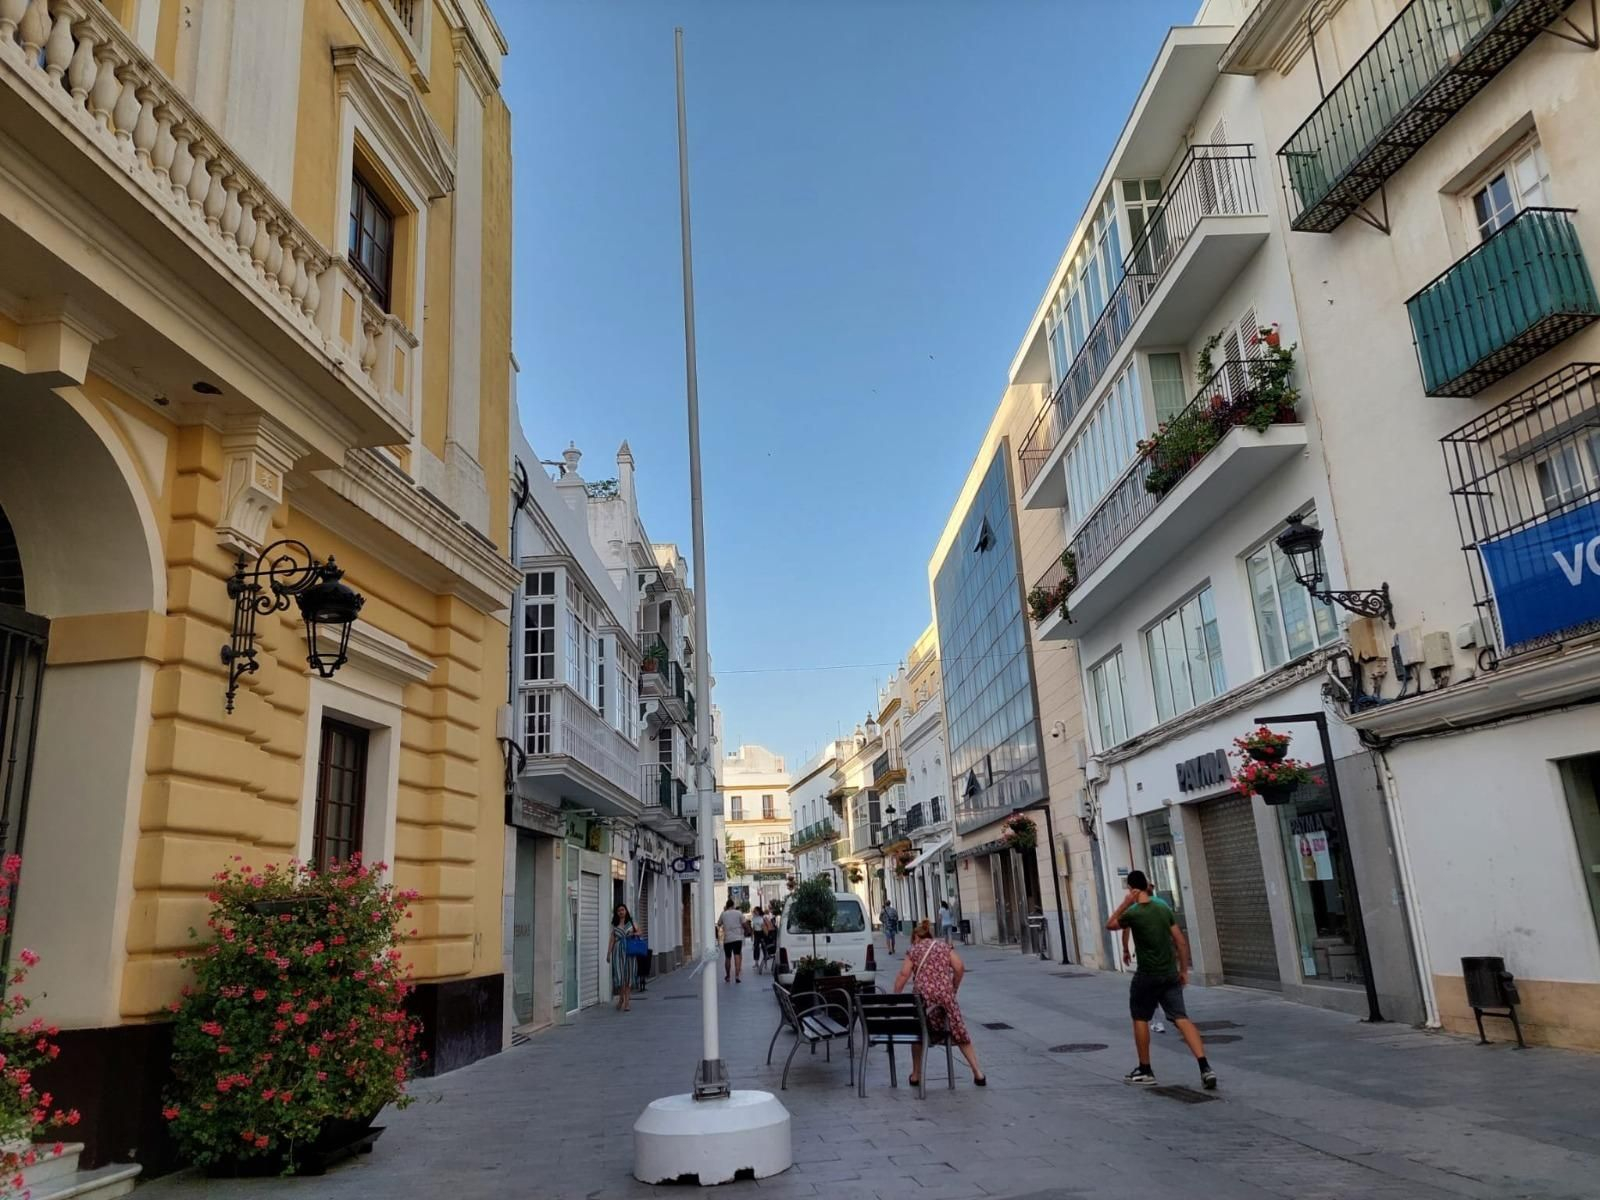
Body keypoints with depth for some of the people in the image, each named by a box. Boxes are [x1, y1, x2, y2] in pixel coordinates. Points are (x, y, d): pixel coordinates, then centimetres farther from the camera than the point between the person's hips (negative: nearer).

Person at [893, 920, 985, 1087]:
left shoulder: (913, 950, 12)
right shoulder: (944, 946, 17)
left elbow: (903, 975, 0)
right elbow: (959, 968, 5)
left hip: (923, 996, -1)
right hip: (945, 995, 1)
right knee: (959, 1033, 11)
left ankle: (916, 1075, 19)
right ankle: (978, 1073, 8)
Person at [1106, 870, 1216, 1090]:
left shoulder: (1133, 913, -13)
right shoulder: (1164, 909, 4)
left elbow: (1110, 925, 4)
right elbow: (1181, 941, 5)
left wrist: (1125, 903, -4)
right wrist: (1183, 970, 13)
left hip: (1147, 975, -5)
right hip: (1170, 974, 5)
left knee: (1140, 1018, 12)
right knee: (1181, 1019, 2)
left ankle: (1145, 1071, 19)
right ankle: (1205, 1068, -12)